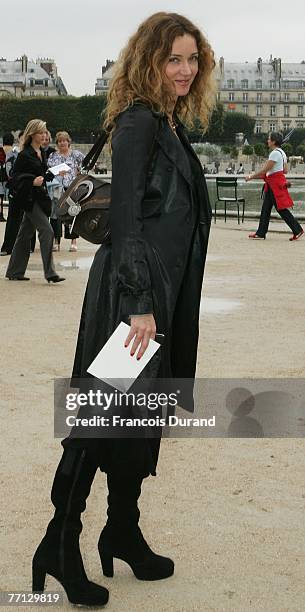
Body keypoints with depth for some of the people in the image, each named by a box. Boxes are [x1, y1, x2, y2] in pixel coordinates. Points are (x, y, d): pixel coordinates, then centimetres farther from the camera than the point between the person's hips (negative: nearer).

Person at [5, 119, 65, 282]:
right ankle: (50, 273, -12)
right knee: (47, 231, -14)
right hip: (29, 198, -8)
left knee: (25, 234, 12)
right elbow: (16, 177, -13)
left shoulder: (42, 153, 13)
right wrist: (32, 182, -26)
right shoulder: (24, 155, -11)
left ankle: (14, 272, 20)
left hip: (39, 197, 8)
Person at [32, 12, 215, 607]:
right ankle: (60, 547, 7)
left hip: (163, 292, 9)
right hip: (131, 290, -9)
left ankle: (122, 532, 27)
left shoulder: (170, 125, 16)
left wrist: (156, 304, 19)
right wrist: (139, 304, -21)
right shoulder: (138, 123, -12)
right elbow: (126, 218, -18)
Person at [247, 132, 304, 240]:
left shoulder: (275, 153, -17)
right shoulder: (281, 152, 16)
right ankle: (261, 233, 11)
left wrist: (251, 177, -11)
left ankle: (298, 230, -1)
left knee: (281, 208, -6)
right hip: (272, 184, 10)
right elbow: (285, 170, 18)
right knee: (266, 208, 9)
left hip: (275, 183, -10)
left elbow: (265, 170, -19)